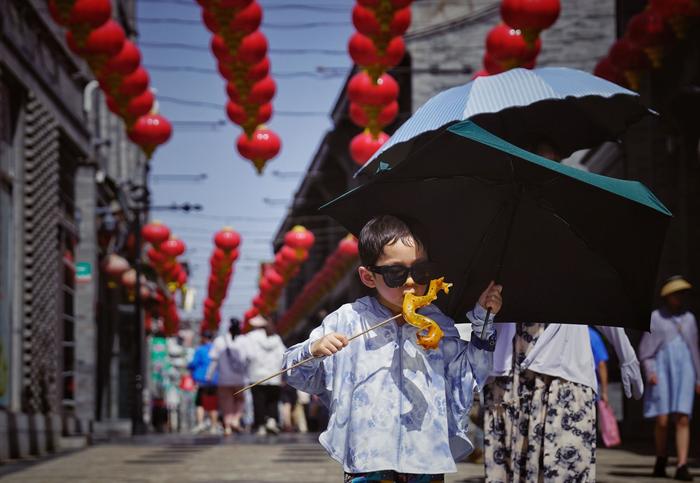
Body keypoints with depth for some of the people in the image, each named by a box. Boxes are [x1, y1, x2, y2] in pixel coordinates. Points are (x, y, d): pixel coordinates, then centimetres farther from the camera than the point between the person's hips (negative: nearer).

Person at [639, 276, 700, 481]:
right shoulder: (655, 317, 4)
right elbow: (645, 348, 2)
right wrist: (649, 372, -13)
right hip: (662, 371, -2)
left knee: (683, 419, -11)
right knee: (662, 420, -7)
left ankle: (682, 467, -16)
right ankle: (661, 460, 17)